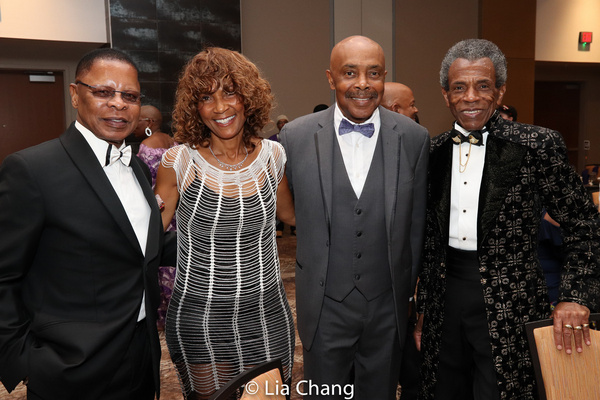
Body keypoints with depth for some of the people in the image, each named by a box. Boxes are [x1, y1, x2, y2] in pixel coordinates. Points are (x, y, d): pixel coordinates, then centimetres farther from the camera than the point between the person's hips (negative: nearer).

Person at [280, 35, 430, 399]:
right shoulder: (295, 137, -8)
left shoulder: (414, 138, -5)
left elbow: (416, 225, 2)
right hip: (325, 308, -1)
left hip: (388, 309, 1)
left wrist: (411, 296, 7)